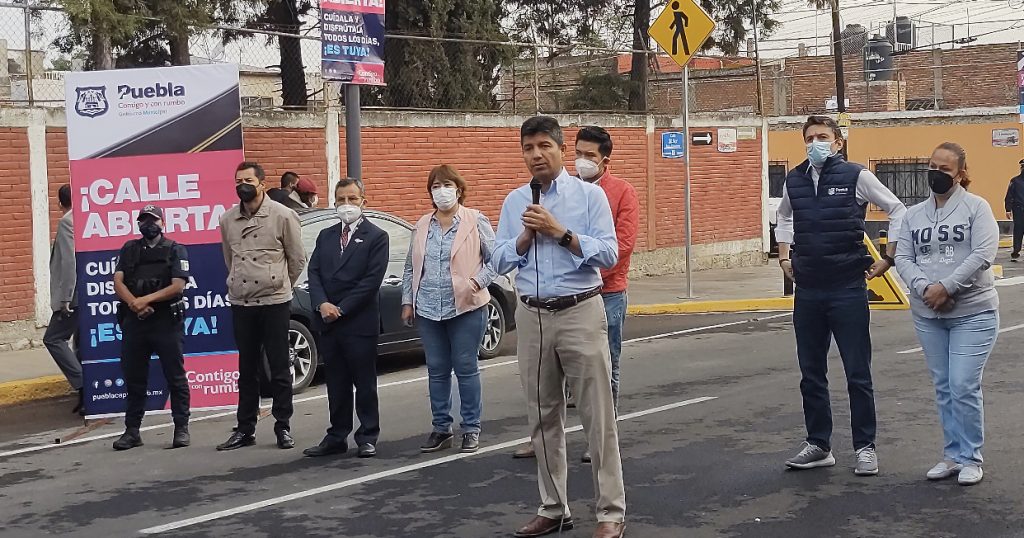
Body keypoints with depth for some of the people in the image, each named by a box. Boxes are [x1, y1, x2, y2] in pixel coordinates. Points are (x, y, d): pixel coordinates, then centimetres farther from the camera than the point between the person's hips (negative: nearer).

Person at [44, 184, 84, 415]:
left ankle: (83, 386, -13)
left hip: (75, 295, -8)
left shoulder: (66, 222, -12)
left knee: (53, 339, -4)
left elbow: (69, 261, -21)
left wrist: (65, 298, -20)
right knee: (81, 343, 14)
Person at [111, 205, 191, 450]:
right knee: (133, 378, 8)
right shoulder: (129, 250, 14)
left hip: (167, 321, -3)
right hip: (134, 321, 3)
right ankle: (132, 430, 16)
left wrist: (147, 299, -16)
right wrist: (135, 304, -14)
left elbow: (178, 285, -7)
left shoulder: (175, 250, 5)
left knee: (175, 377, -1)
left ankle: (181, 428, 5)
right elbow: (118, 281, 3)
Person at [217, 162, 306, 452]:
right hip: (240, 304, 4)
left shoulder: (283, 216, -7)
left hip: (274, 302, -4)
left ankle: (283, 427, 12)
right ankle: (245, 429, 18)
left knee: (279, 368, 3)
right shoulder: (227, 220, 5)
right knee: (247, 369, 11)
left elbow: (298, 259, 2)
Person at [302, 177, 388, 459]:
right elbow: (314, 273, 8)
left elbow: (372, 280, -11)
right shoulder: (326, 236, 15)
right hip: (328, 324, 5)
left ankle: (367, 438, 12)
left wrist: (341, 309, -13)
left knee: (365, 383, 4)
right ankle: (337, 437, 18)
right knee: (336, 385, 11)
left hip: (359, 322, -5)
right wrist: (322, 304, -10)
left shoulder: (376, 237, -3)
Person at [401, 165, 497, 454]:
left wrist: (478, 281, -16)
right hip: (428, 309, 4)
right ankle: (441, 428, 19)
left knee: (466, 368, 2)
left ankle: (471, 429, 12)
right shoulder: (422, 226, 12)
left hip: (466, 307, -4)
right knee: (437, 370, 9)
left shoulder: (476, 221, -1)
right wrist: (407, 301, 10)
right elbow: (411, 267, 16)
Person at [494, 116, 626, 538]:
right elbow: (499, 261, 8)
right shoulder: (514, 201, 10)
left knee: (598, 416, -1)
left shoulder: (589, 194, -2)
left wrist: (560, 232, -16)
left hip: (580, 313, -4)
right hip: (531, 316, 4)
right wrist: (526, 236, -8)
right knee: (543, 418, 11)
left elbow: (609, 254, -10)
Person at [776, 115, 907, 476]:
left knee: (858, 373, 2)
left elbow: (898, 210, 1)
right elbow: (783, 217, 27)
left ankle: (865, 446, 13)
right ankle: (818, 445, 21)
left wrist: (888, 259, -2)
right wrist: (784, 257, 18)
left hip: (848, 288, -4)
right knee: (811, 373, 10)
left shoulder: (855, 176, -6)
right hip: (807, 291, 5)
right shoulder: (795, 181, 7)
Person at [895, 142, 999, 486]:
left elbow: (983, 254, -13)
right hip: (928, 316, 4)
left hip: (973, 314, -4)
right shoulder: (914, 214, 10)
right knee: (943, 388, 10)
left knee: (964, 387, -7)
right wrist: (924, 288, -13)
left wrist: (946, 286, -19)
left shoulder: (976, 207, -3)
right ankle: (953, 455, 21)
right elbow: (903, 257, 4)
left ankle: (970, 458, 8)